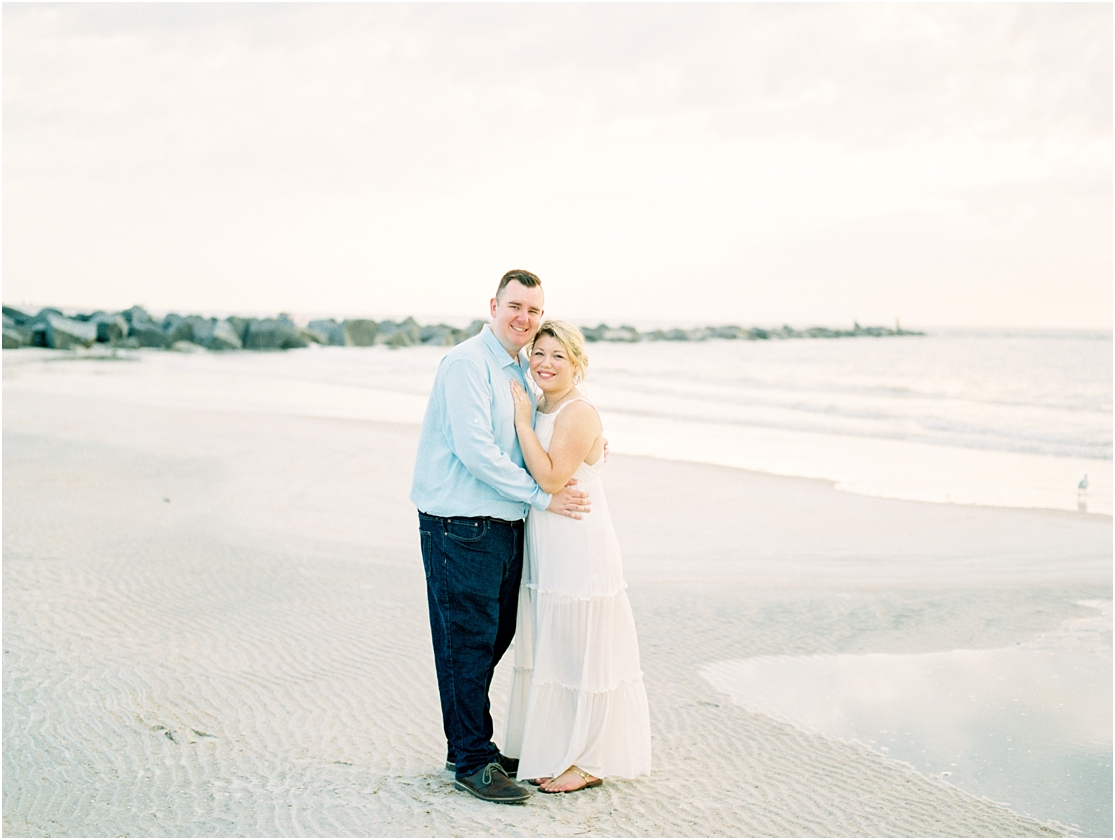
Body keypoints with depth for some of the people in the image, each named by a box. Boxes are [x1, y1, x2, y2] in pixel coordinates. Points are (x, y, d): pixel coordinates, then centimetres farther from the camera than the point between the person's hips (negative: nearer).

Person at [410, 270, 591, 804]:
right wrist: (542, 496, -17)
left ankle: (469, 746, 30)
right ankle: (472, 762, 9)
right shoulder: (468, 363, -13)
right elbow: (474, 450, -20)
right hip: (459, 527, -9)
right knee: (468, 644, -1)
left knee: (494, 638, 16)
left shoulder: (522, 370, 15)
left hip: (505, 526, 9)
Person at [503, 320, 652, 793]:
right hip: (545, 552, 9)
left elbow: (551, 477, -24)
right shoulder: (539, 409, 12)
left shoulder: (578, 414, -16)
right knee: (553, 652, 15)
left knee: (579, 652, 0)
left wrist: (522, 421, -19)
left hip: (579, 552, -9)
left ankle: (587, 762, 11)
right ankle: (556, 753, 27)